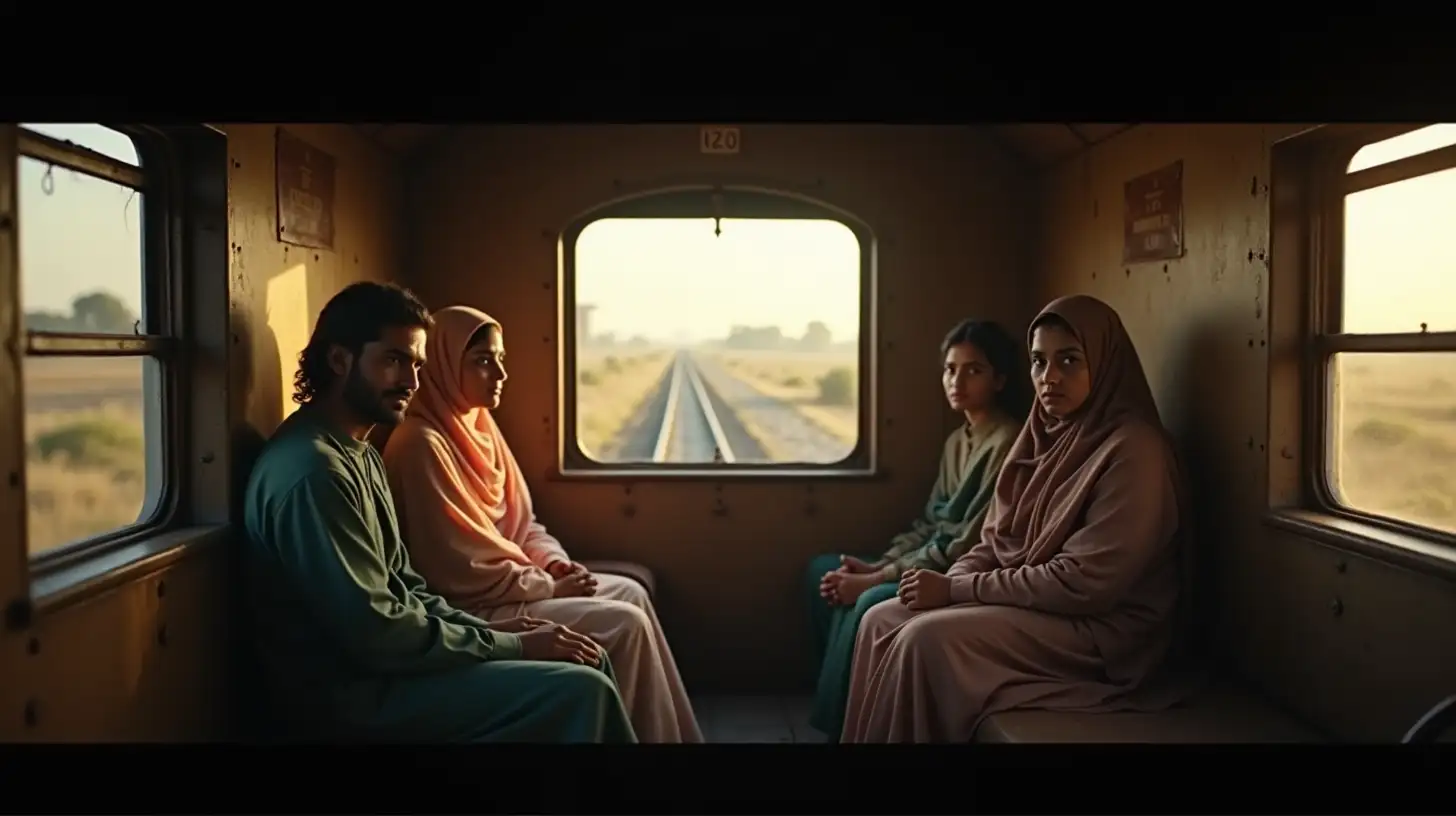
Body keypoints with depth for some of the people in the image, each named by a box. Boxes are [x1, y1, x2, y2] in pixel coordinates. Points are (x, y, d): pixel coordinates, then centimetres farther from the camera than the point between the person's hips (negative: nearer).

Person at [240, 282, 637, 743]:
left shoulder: (357, 454, 13)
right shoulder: (313, 470, -21)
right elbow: (375, 633, -24)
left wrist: (492, 631, 1)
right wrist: (513, 646, -15)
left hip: (378, 667, 10)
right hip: (350, 693, -10)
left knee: (588, 664, 5)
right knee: (580, 691, -19)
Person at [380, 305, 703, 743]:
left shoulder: (477, 425, 8)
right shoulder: (422, 444, -21)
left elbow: (519, 520, 16)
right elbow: (462, 573, -23)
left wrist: (555, 562, -2)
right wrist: (550, 586, -15)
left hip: (504, 582, 10)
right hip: (470, 608, -9)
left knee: (630, 593, 4)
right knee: (625, 624, -14)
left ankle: (676, 732, 11)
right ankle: (664, 735, 3)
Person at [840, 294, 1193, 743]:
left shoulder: (1132, 451, -18)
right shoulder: (1045, 435, 9)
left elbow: (1083, 583, -23)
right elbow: (996, 541, 12)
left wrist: (957, 589, -19)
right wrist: (947, 581, -9)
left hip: (1098, 632, -8)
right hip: (1022, 601, 8)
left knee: (929, 638, -25)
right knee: (883, 620, -6)